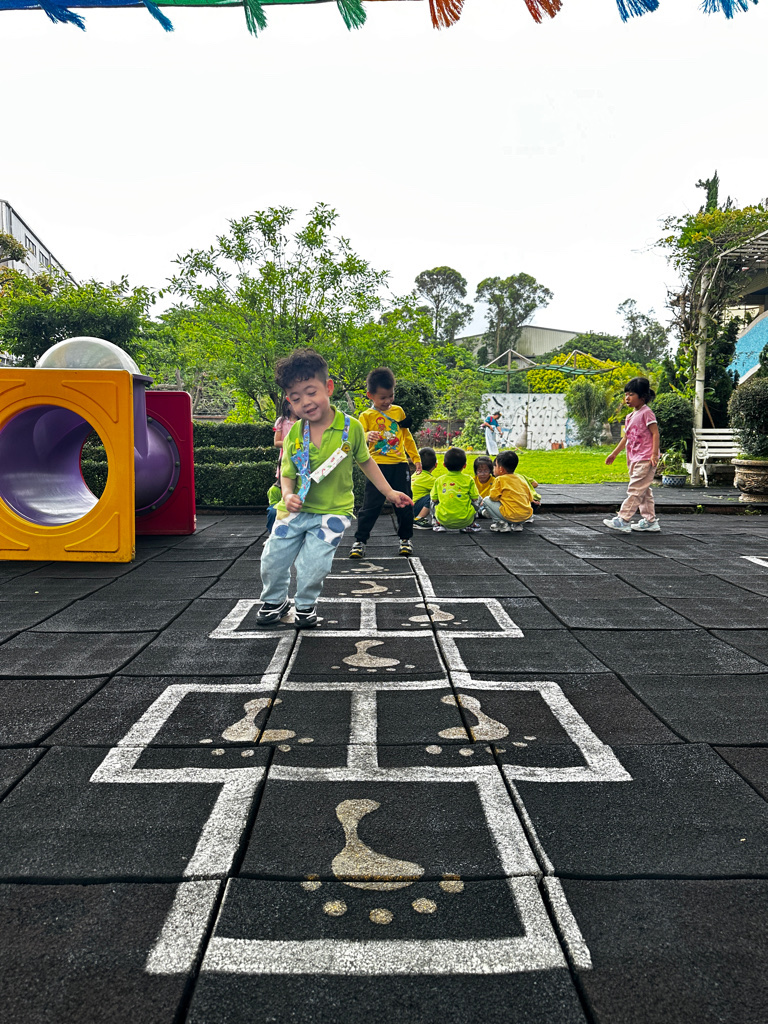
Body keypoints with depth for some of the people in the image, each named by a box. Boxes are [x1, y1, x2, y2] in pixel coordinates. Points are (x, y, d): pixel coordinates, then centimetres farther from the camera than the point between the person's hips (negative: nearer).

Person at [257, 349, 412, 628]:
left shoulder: (351, 427, -10)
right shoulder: (293, 435, -5)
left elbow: (365, 461, 5)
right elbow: (288, 474, 1)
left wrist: (390, 493, 7)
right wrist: (288, 496, -20)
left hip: (332, 512, -3)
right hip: (296, 510, 3)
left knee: (312, 565, -10)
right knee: (272, 559, 7)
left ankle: (306, 605, 21)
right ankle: (274, 600, 37)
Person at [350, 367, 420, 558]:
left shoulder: (398, 411, 12)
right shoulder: (366, 416, 1)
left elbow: (407, 436, 21)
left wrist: (415, 458, 19)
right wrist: (367, 437, -31)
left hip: (400, 464, 3)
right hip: (378, 465, -3)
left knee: (404, 503, 8)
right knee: (371, 505, -4)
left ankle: (406, 538, 23)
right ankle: (360, 540, 6)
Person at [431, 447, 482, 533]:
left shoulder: (439, 480, 5)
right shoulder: (468, 479, 1)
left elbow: (434, 500, 8)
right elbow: (475, 499, 4)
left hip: (444, 520, 2)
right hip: (464, 521, -2)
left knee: (433, 503, 30)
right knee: (479, 499, 23)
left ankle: (438, 524, 19)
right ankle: (470, 525, 22)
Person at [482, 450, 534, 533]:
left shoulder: (499, 479, -1)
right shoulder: (522, 479, 17)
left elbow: (493, 497, -5)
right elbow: (529, 498, 19)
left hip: (511, 515, -7)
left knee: (486, 500, 7)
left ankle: (500, 523, -3)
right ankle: (517, 524, 17)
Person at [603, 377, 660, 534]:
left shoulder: (646, 413, -9)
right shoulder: (630, 417, 17)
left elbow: (655, 433, -13)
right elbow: (626, 438, 23)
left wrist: (654, 454, -20)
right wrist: (614, 454, 24)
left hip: (646, 459, -9)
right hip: (634, 459, 9)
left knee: (635, 489, -11)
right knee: (643, 491, 12)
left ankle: (623, 520, -14)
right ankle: (650, 521, 18)